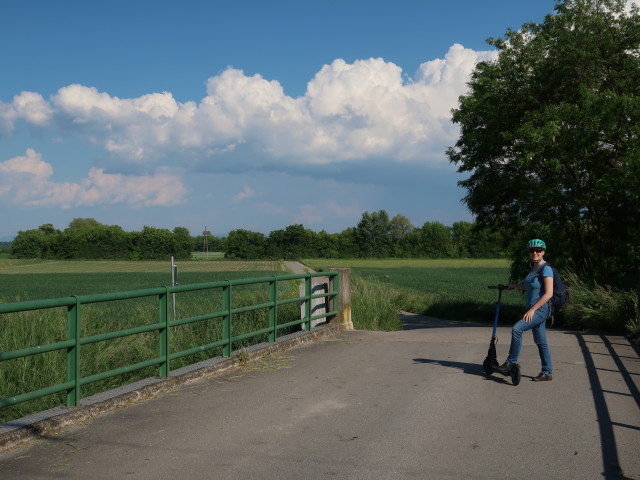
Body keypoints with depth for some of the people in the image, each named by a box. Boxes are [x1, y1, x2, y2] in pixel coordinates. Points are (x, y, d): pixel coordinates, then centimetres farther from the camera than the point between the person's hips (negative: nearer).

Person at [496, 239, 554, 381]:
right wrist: (514, 285, 21)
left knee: (517, 329, -21)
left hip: (542, 309, -9)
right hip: (534, 310, 9)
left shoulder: (546, 269, -14)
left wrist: (532, 310, -23)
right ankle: (547, 373, 18)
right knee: (540, 342, 11)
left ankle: (511, 363, -12)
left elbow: (549, 293, -21)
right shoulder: (532, 267, 12)